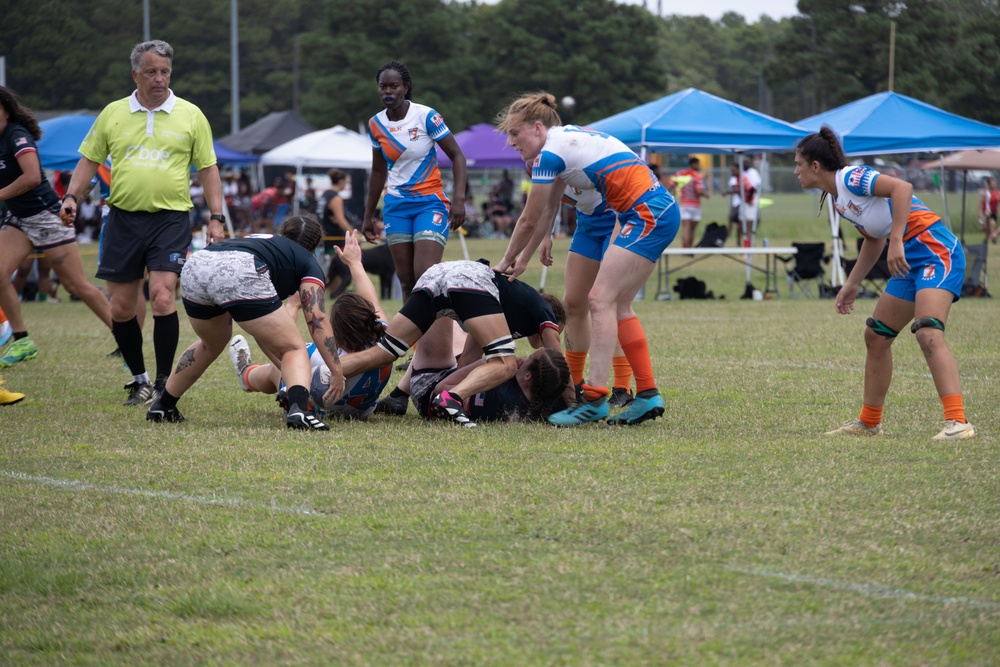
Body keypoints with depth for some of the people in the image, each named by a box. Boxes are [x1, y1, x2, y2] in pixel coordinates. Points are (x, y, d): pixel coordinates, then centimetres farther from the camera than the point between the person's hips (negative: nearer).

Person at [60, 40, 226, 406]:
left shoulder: (190, 115, 4)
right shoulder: (113, 114, 8)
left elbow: (207, 168, 7)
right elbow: (89, 160, 14)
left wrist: (216, 218, 1)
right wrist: (72, 197, -1)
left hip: (171, 218, -3)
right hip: (123, 218, 3)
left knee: (162, 297, -16)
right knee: (121, 307, 4)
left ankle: (164, 383, -6)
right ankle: (139, 380, 21)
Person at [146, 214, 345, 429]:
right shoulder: (307, 261, 26)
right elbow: (318, 322, 10)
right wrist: (337, 372, 8)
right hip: (239, 274, -7)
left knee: (211, 345, 35)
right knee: (294, 348, 6)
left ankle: (162, 406, 43)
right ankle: (298, 409, -21)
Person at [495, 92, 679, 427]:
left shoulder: (550, 153, -10)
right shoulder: (567, 139, 18)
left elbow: (529, 221, -1)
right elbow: (546, 214, 26)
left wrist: (506, 262, 14)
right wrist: (523, 259, 30)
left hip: (648, 213, -10)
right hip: (660, 210, 10)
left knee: (601, 299, -13)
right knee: (617, 305, 10)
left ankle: (595, 397, -19)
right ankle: (648, 395, 9)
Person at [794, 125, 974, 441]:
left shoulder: (850, 178, -12)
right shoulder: (839, 200, 17)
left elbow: (902, 187, -26)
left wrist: (896, 242, -29)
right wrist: (851, 285, 25)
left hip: (935, 249, -11)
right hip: (911, 260, 11)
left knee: (928, 334, -25)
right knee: (876, 336, 15)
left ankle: (958, 423, -32)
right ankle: (869, 422, 28)